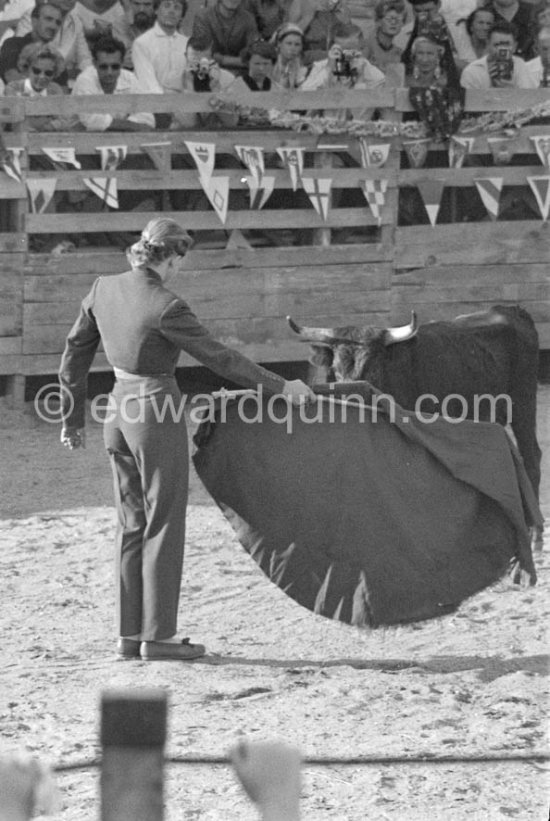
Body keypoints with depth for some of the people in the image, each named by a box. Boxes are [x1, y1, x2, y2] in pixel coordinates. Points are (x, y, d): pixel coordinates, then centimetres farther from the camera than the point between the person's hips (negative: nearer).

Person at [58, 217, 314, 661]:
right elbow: (220, 358, -14)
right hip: (159, 416, -7)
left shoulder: (104, 289, -1)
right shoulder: (167, 308, -21)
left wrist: (73, 418, 19)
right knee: (164, 527, 2)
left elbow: (75, 355, 7)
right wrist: (280, 386, -3)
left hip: (120, 411, 7)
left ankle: (131, 633, 15)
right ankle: (158, 636, 4)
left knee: (133, 526, 13)